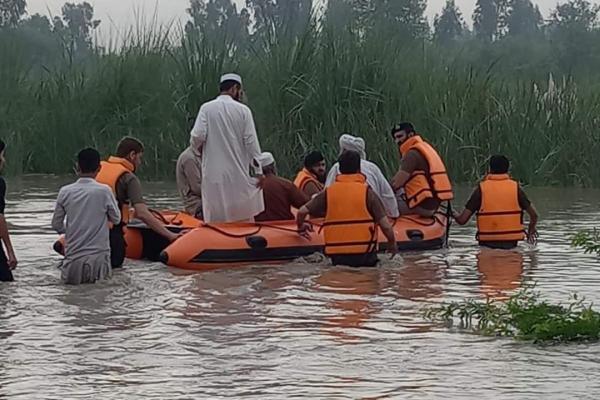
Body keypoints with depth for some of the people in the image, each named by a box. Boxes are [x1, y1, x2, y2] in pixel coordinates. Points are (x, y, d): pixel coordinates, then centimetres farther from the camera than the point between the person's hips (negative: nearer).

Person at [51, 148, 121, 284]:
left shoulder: (65, 192, -1)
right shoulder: (104, 191, -8)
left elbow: (56, 225, 7)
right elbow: (116, 218, 7)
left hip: (73, 258, 2)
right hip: (98, 256, -2)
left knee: (68, 279, 19)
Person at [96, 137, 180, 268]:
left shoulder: (99, 168, 10)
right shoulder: (129, 178, -8)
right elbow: (141, 213, -19)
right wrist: (170, 235, -18)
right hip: (110, 231, -5)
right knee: (115, 262, 14)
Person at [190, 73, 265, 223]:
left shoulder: (207, 108, -1)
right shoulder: (243, 110, -1)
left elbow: (197, 137, -10)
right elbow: (251, 142, -3)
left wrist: (199, 148, 14)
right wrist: (258, 171, 1)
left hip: (213, 173, 0)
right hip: (238, 174, 0)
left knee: (215, 218, 3)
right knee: (243, 219, 8)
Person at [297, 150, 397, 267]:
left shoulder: (328, 192, 5)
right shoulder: (367, 192, -2)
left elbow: (302, 211, 4)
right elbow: (385, 226, -4)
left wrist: (301, 227, 26)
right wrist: (392, 243, 14)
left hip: (337, 257, 2)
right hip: (364, 255, -2)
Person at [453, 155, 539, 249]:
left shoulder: (481, 189, -3)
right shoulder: (515, 188, 1)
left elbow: (462, 220, -5)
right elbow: (534, 214, 5)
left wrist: (455, 215, 19)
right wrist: (531, 229, 26)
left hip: (487, 243, -1)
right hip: (511, 243, 1)